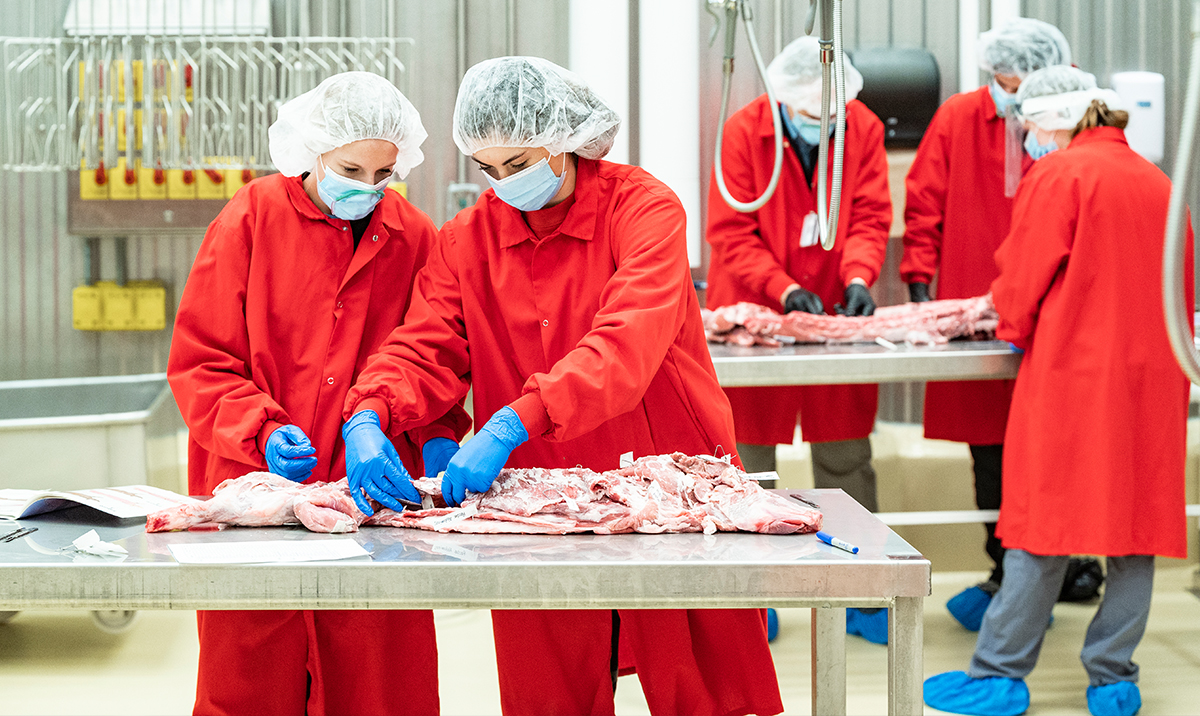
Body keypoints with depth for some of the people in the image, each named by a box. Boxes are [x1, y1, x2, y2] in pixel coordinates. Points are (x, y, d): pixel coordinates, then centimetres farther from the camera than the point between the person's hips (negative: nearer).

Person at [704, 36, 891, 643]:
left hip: (835, 315, 2)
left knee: (846, 457, 8)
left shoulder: (864, 130, -2)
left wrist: (857, 277, -19)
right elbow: (731, 233, -12)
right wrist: (785, 290, -23)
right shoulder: (743, 131, -10)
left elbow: (870, 217, -1)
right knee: (748, 457, 3)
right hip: (755, 314, -2)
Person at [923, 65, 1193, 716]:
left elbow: (1022, 282, -5)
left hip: (1073, 370, -6)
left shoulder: (1057, 176, -7)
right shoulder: (1157, 181, 12)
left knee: (1047, 525, -2)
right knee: (1135, 518, 8)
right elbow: (1177, 287, 18)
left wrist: (1012, 324, 15)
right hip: (1150, 372, 6)